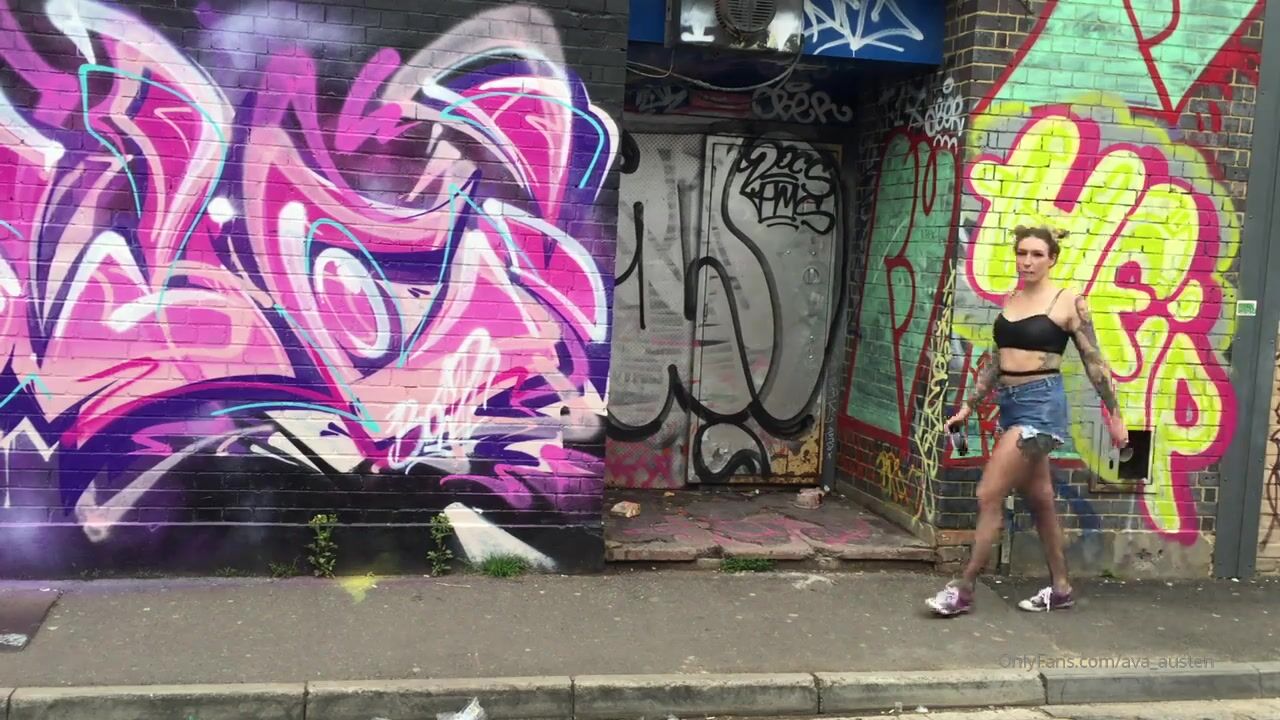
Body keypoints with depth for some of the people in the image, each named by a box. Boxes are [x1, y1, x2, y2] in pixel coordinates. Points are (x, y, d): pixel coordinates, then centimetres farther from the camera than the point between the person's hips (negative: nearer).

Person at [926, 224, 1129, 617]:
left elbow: (1093, 361, -4)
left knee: (989, 496, -9)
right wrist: (968, 407, 16)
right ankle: (1060, 587, 26)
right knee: (1039, 499, 14)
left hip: (1041, 403, -7)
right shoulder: (1010, 300, 11)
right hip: (1009, 403, 7)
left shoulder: (1068, 301, -7)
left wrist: (1114, 415, -2)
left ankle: (964, 589, 0)